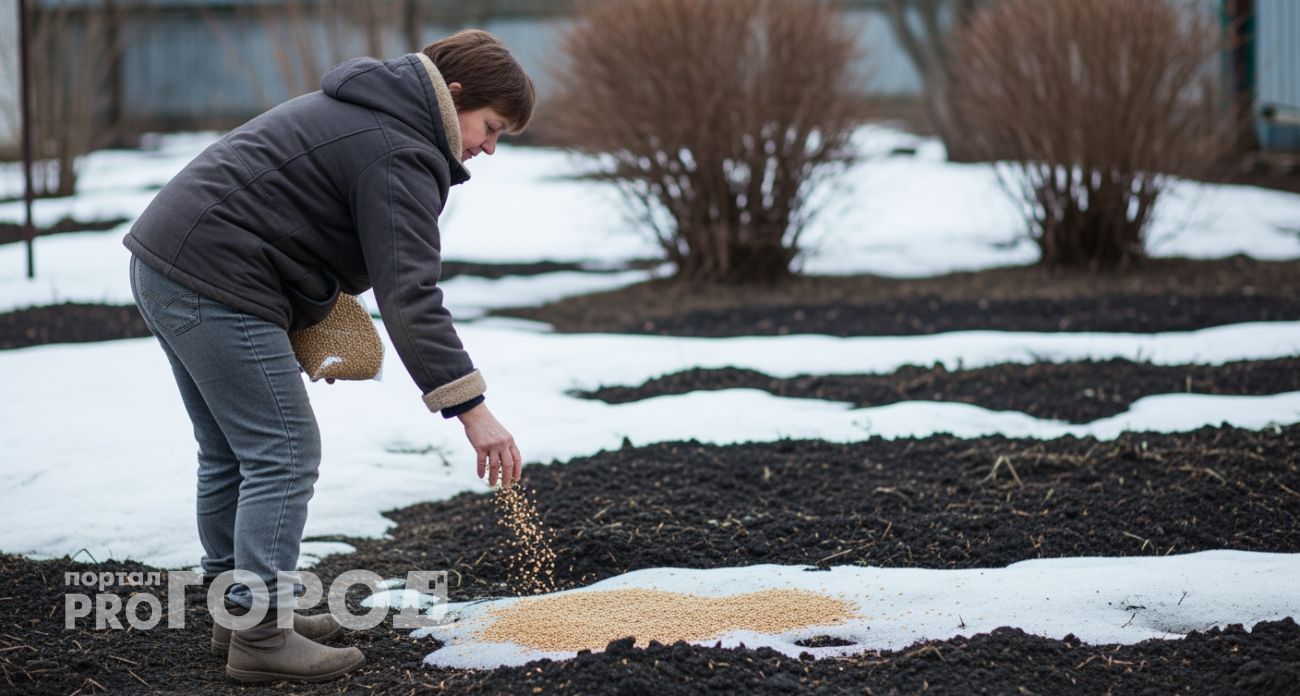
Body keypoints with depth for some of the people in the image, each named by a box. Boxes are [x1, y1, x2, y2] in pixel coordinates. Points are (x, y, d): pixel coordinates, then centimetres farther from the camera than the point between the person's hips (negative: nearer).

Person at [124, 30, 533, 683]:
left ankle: (239, 607, 28)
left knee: (231, 452, 19)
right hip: (216, 286, -11)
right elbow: (409, 296, -23)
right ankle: (259, 637, -6)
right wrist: (471, 408, -26)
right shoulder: (399, 154, -14)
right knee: (284, 454, -7)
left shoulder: (361, 107, 19)